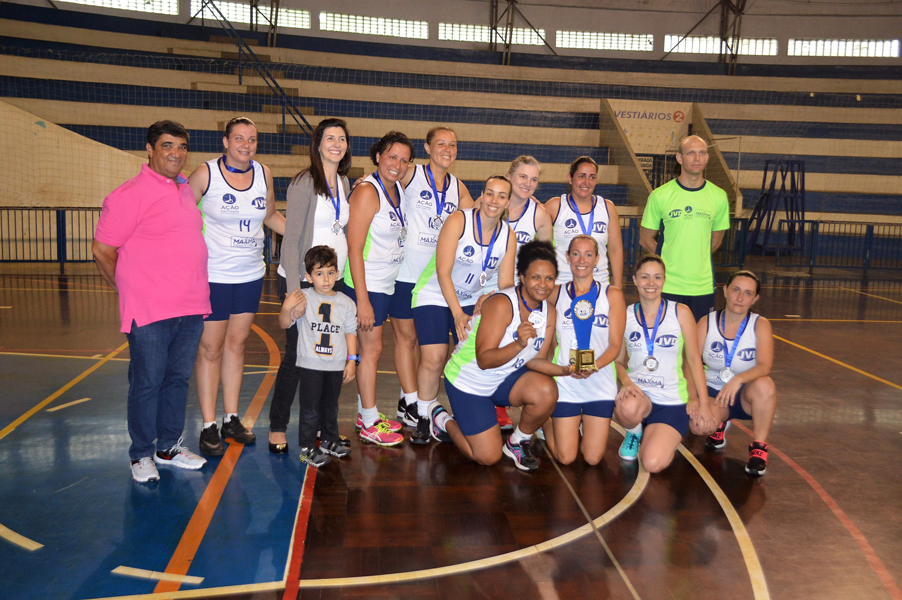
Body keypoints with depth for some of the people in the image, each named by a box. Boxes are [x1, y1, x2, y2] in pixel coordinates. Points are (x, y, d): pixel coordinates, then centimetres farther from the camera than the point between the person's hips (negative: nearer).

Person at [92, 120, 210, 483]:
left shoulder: (187, 189, 13)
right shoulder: (131, 194, -9)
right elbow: (102, 250, -7)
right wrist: (129, 290, 4)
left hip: (191, 308, 7)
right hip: (150, 312, -7)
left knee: (178, 378, 14)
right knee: (147, 382, 4)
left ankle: (168, 447, 29)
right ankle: (141, 455, 20)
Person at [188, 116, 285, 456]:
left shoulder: (263, 174, 5)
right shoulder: (205, 174, -8)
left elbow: (270, 216, 18)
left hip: (251, 275, 4)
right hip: (213, 275, -4)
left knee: (236, 344, 13)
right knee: (210, 348, 2)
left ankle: (232, 419, 24)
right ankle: (208, 426, 12)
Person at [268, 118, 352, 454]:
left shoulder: (344, 184, 12)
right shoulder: (305, 182, -9)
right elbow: (291, 237, -13)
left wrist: (343, 274, 13)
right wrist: (294, 286, -18)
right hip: (301, 279, -6)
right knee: (296, 354, -2)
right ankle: (277, 429, 13)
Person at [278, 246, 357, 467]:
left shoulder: (346, 303, 4)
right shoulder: (303, 297, -5)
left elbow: (350, 332, 9)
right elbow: (284, 324, -5)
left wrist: (352, 360, 5)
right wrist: (288, 309, -26)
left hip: (336, 365, 3)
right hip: (310, 364, -3)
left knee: (331, 405, 17)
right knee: (310, 406, 2)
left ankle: (329, 441, 33)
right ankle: (307, 448, 13)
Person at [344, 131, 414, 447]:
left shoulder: (398, 189, 9)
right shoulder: (367, 192, -16)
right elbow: (354, 248, -19)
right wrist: (362, 300, -22)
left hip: (387, 283, 8)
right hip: (367, 284, -7)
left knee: (372, 349, 14)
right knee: (371, 349, 0)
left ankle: (366, 412, 27)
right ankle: (369, 423, 12)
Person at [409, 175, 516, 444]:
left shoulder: (508, 236, -4)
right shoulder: (458, 221, -18)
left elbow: (506, 284, -1)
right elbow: (443, 272, -21)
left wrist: (489, 298, -23)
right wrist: (458, 314, -25)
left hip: (473, 301, 4)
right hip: (434, 297, -4)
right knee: (434, 359, -16)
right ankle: (425, 417, 7)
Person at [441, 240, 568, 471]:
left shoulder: (549, 311, -5)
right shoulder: (501, 304, -27)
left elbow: (535, 360, -5)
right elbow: (484, 360, -30)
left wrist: (565, 370, -23)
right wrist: (519, 344, -46)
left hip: (506, 378, 6)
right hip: (469, 381, -6)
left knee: (547, 392, -25)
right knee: (488, 457, -7)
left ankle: (518, 442, 3)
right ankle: (445, 422, 21)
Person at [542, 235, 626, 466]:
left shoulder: (612, 295, 0)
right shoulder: (556, 294, 3)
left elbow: (615, 344, -5)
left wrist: (594, 366, -22)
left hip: (600, 383, 0)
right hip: (565, 382, 0)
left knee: (593, 458, 0)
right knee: (565, 458, -1)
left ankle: (584, 423, 30)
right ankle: (547, 423, 29)